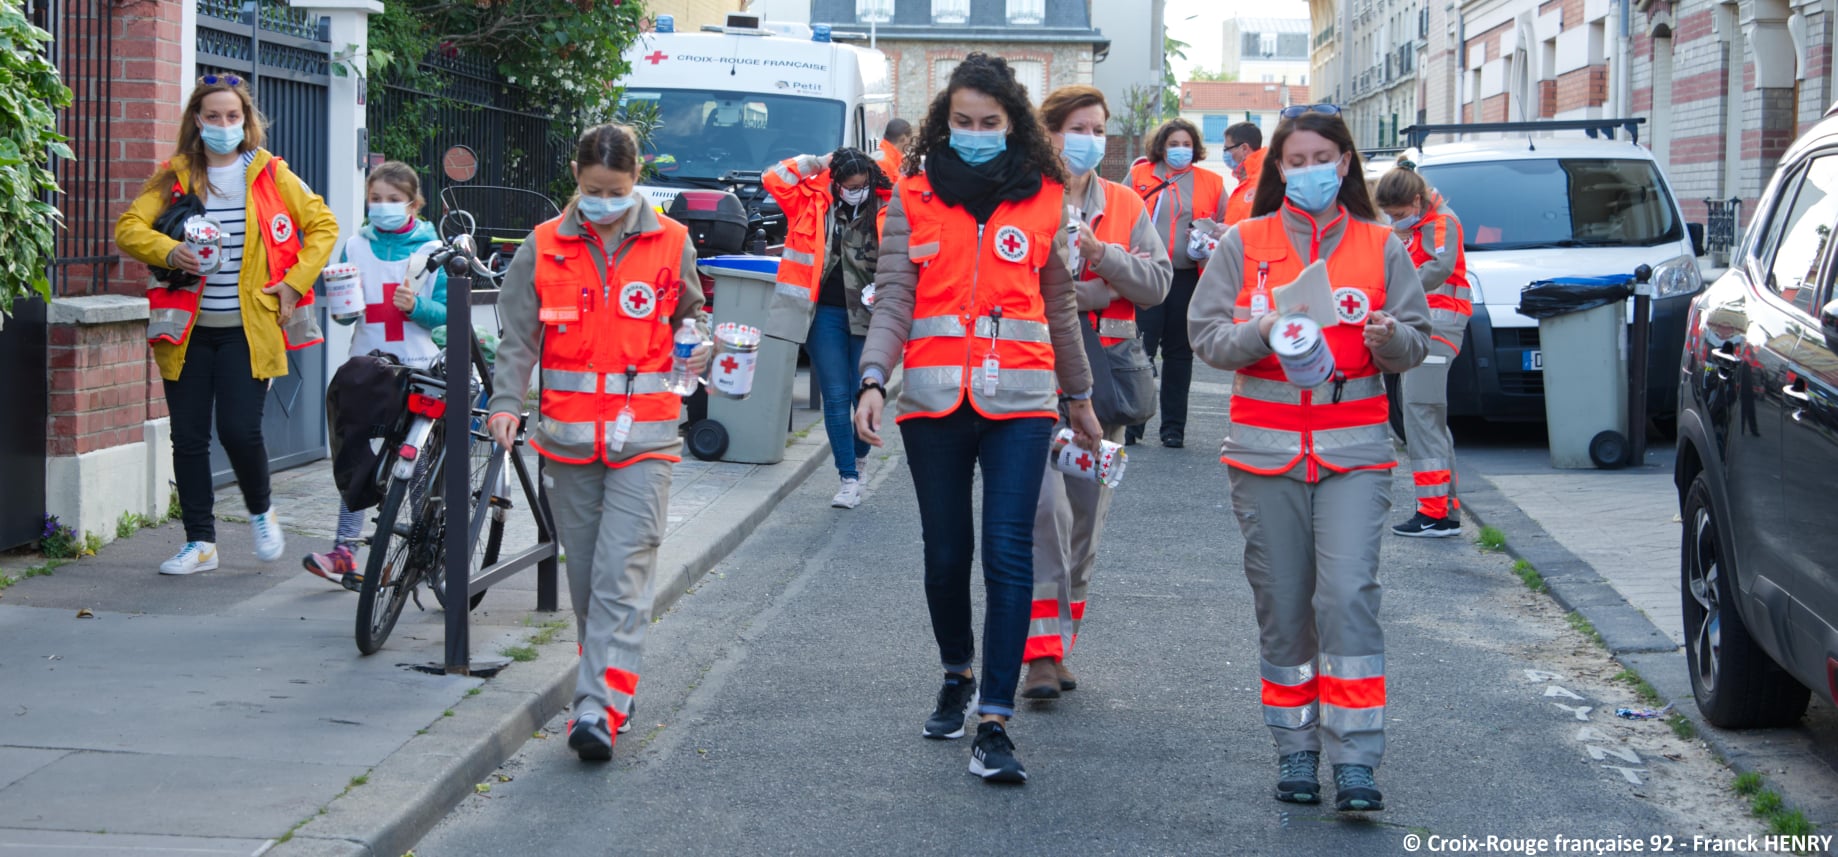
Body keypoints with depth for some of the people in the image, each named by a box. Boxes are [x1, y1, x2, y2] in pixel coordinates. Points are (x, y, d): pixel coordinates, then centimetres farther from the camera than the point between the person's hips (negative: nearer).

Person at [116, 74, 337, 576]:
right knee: (188, 437, 2)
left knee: (239, 430, -12)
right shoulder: (174, 176, 6)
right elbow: (129, 227, -2)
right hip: (187, 329, 2)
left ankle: (261, 511, 18)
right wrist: (169, 252, -21)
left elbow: (323, 225, 7)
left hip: (248, 329, -2)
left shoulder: (270, 175, 4)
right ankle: (200, 543, 13)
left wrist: (293, 284, -4)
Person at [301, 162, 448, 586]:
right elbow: (343, 313, 10)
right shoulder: (356, 247, 8)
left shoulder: (431, 249, 2)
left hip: (417, 366, -2)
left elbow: (446, 310, 1)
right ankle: (345, 550, 0)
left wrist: (417, 306, -17)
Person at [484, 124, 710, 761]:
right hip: (568, 433, 2)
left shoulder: (670, 243, 5)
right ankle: (607, 686, 24)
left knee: (623, 573, -12)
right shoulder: (543, 248, 5)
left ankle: (600, 708, -18)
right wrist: (506, 403, -12)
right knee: (584, 572, 9)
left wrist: (699, 349, -3)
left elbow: (690, 315, 19)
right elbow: (518, 336, 3)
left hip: (644, 435, -2)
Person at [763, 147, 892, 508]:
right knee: (836, 397, -1)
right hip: (827, 313, 1)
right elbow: (775, 179, -1)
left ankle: (859, 458, 31)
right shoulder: (814, 204, 3)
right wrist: (817, 163, -1)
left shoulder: (887, 212, 1)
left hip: (867, 315, 0)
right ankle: (849, 479, 5)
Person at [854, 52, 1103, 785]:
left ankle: (994, 721, -9)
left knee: (1008, 553, -10)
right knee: (946, 551, 9)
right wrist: (873, 380, -15)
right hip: (935, 397, 1)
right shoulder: (915, 196, 5)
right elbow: (892, 299, 0)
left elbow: (1059, 305, 15)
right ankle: (956, 675, 36)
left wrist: (1079, 396, 20)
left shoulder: (1043, 200, 6)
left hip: (1018, 398, -1)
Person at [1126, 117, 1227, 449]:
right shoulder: (1139, 176, 7)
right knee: (1140, 350, -4)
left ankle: (1173, 427, 15)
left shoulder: (1212, 184, 10)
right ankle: (1130, 423, 3)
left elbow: (1226, 229, 14)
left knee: (1179, 353, 8)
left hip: (1188, 281, 1)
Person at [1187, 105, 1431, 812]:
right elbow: (1205, 335, 2)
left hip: (1354, 448, -1)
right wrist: (1261, 332, -17)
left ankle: (1355, 760, -12)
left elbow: (1417, 343, 9)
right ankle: (1295, 749, 17)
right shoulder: (1244, 244, 7)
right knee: (1283, 606, 5)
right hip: (1265, 450, 1)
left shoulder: (1380, 247, 8)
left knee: (1348, 594, -14)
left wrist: (1391, 340, -14)